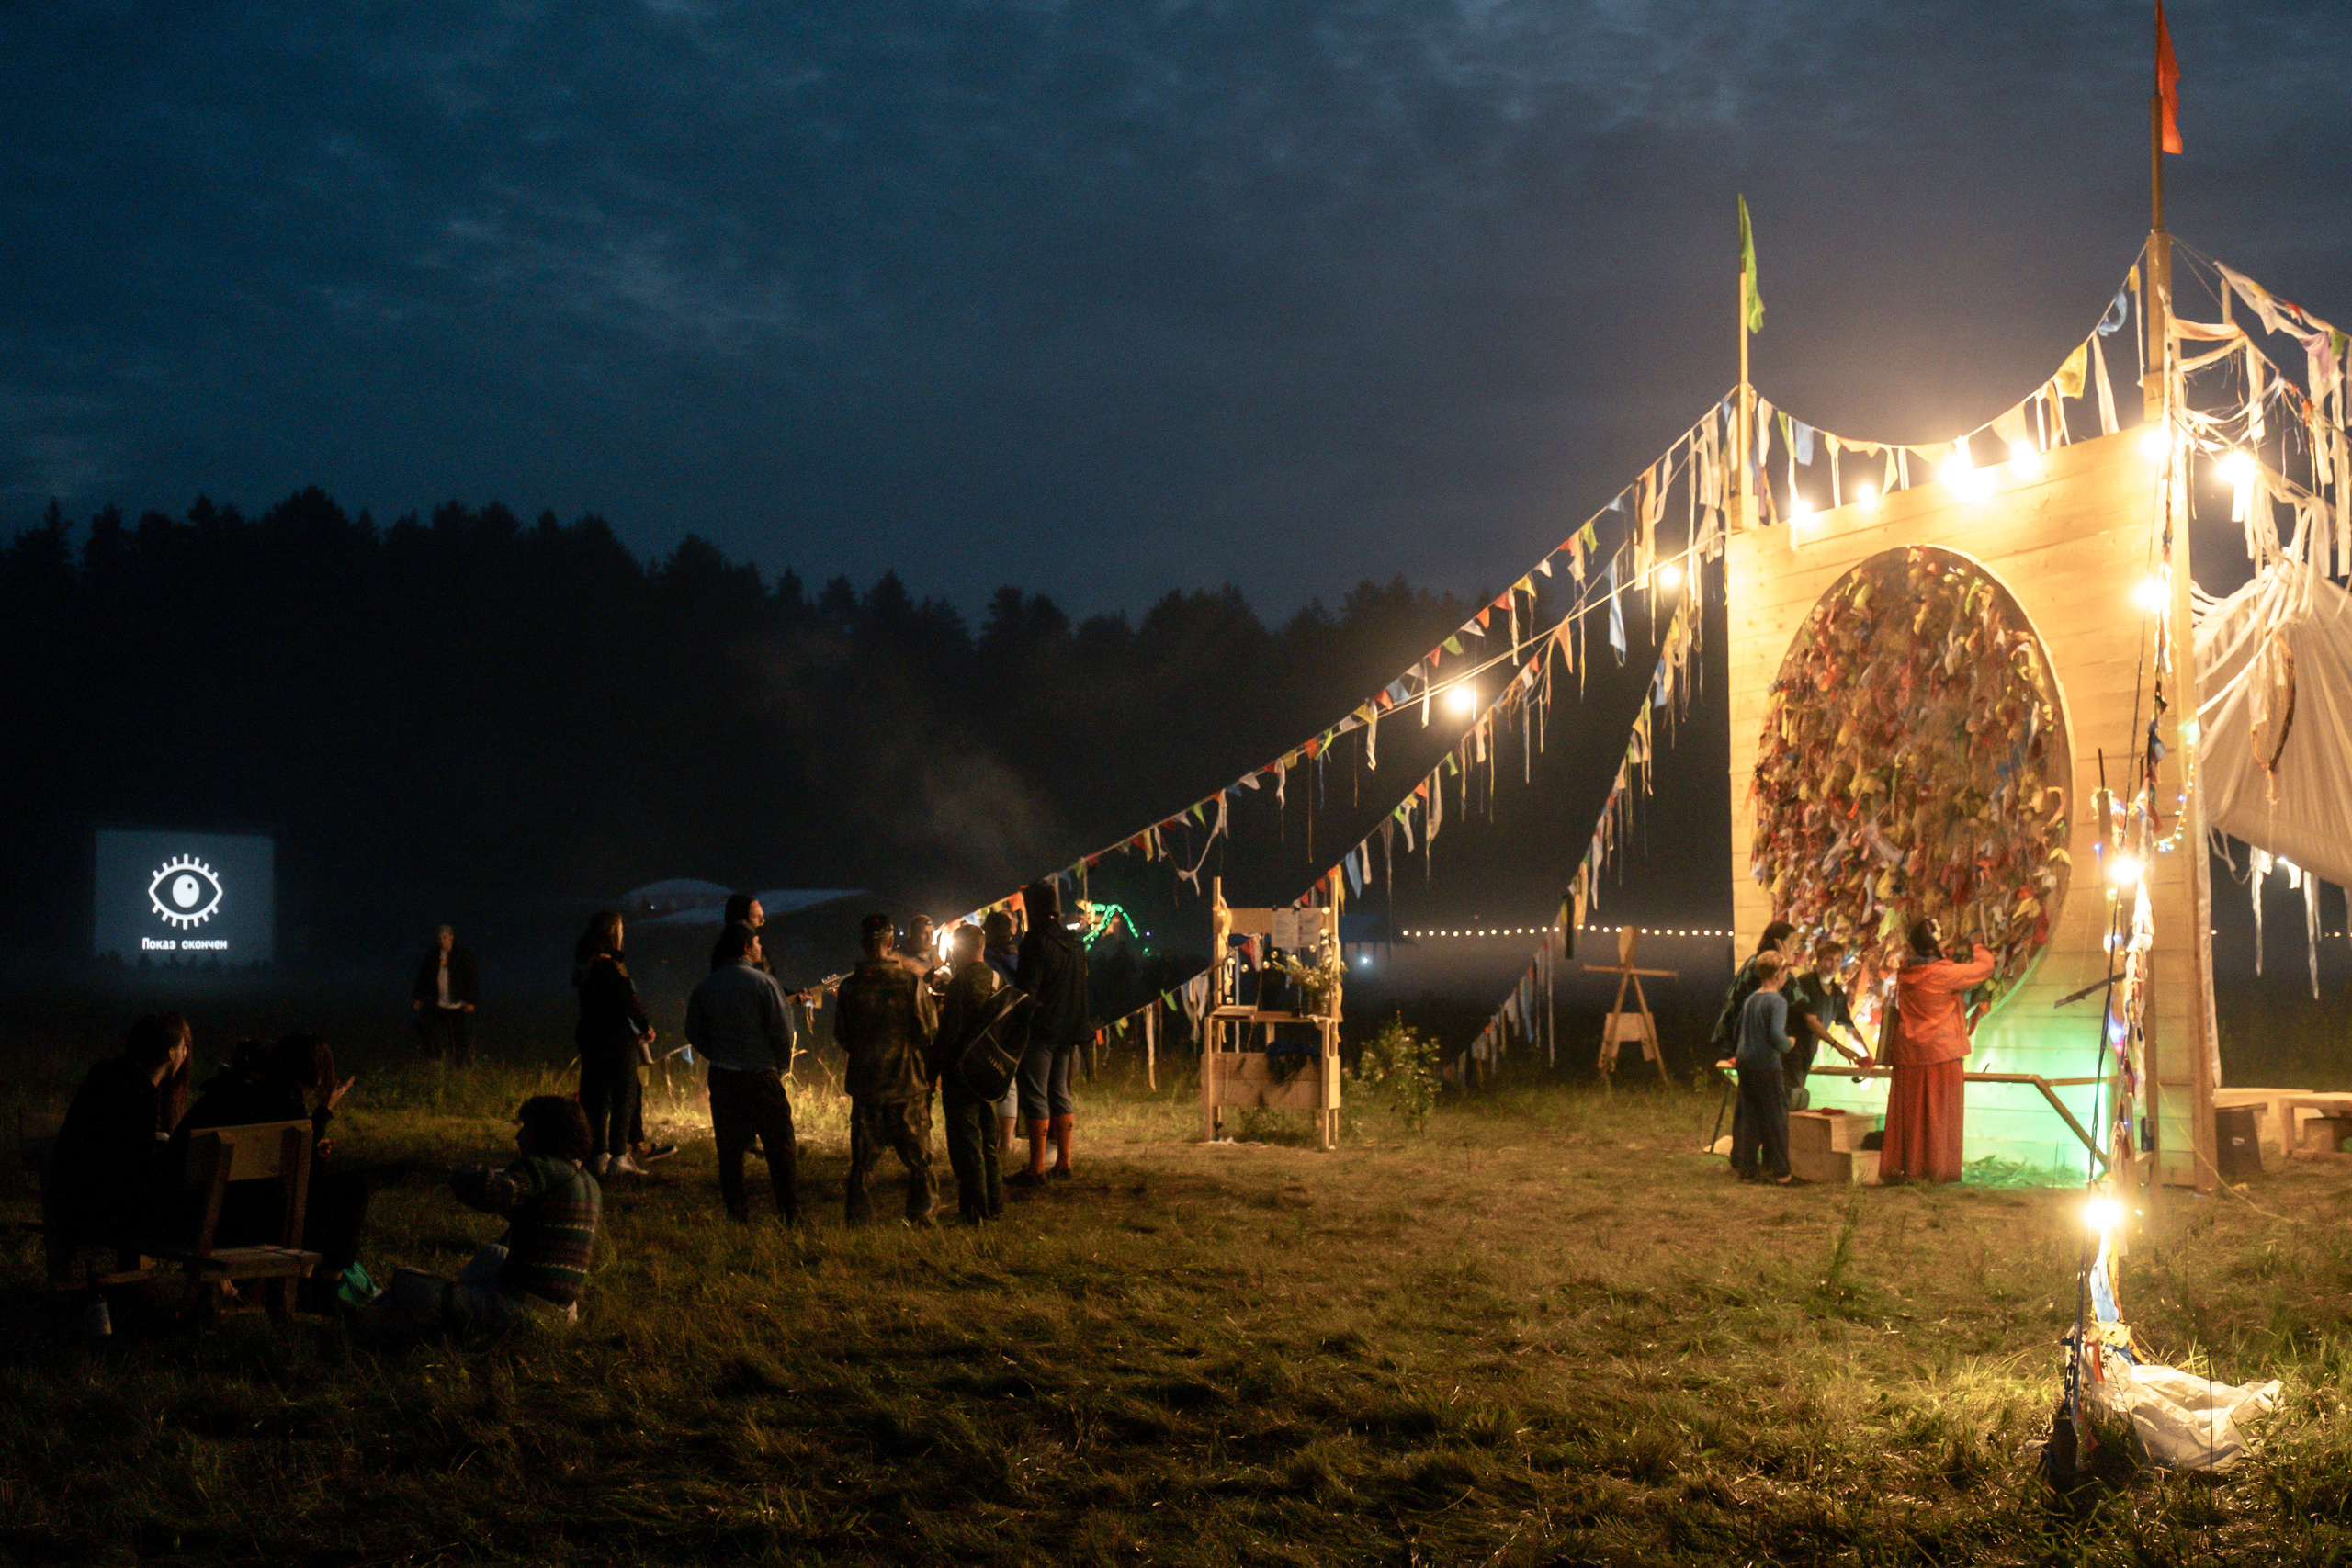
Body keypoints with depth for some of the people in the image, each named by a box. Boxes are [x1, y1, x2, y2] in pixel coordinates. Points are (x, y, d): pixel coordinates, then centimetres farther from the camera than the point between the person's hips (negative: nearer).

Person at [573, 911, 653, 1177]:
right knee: (624, 1096, -1)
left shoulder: (585, 965, 9)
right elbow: (628, 1000, -18)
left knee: (597, 1097, 11)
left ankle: (599, 1155, 13)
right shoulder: (611, 965, -16)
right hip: (618, 1039, -8)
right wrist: (646, 1025, -3)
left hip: (590, 1036, 8)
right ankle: (618, 1157, -3)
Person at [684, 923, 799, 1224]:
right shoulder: (763, 982, -8)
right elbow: (782, 1031, -10)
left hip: (722, 1076, 4)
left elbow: (693, 1033, 11)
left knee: (729, 1148, 9)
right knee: (779, 1148, 2)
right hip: (761, 1075, -4)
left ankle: (737, 1211, 9)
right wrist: (781, 1066, 5)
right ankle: (790, 1213, 2)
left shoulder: (706, 985, 6)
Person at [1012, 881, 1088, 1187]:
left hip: (1040, 1032, -8)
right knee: (1059, 1094, 15)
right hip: (1067, 1032, 8)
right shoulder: (1074, 943, 11)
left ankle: (1036, 1170, -7)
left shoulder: (1036, 942, -14)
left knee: (1035, 1097, -5)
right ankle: (1063, 1164, 17)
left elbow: (1026, 992, -17)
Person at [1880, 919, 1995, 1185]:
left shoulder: (1905, 972, 3)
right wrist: (1977, 948, 15)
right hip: (1940, 1053, -6)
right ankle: (1937, 1168, 4)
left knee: (1908, 1113, 10)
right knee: (1940, 1113, 2)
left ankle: (1901, 1167, 13)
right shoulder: (1944, 973, -15)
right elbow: (1985, 968, -7)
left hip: (1907, 1053, 6)